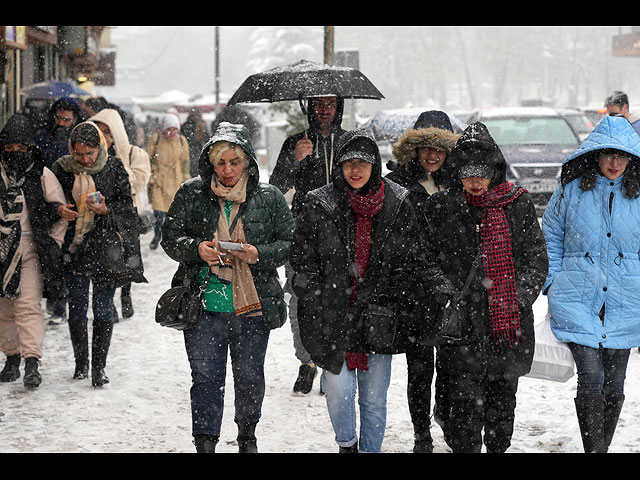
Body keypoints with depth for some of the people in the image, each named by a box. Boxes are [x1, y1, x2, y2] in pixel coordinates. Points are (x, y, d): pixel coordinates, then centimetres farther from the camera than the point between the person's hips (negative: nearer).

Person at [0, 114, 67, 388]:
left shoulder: (42, 175, 0)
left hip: (31, 247, -3)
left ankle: (32, 365, -16)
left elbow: (60, 213, 4)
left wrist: (53, 245, -1)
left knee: (28, 305, -12)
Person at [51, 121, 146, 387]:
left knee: (103, 309, 1)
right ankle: (81, 363, 22)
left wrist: (106, 209, -19)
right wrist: (59, 210, -13)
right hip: (73, 247, 1)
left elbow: (127, 206, 0)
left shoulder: (114, 168, -3)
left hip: (106, 247, -1)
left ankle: (99, 367, 8)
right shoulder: (61, 168, 0)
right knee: (77, 307, 6)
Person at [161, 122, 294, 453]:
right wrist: (196, 248, -15)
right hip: (204, 305, -1)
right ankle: (205, 444, 3)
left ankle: (247, 434, 37)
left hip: (253, 306, 1)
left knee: (250, 377, 13)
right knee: (206, 378, -4)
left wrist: (258, 253, -14)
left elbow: (289, 243, 4)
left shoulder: (269, 198, 1)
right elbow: (170, 237, 5)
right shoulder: (191, 194, 1)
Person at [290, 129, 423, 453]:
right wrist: (319, 306, -5)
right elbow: (302, 261, 2)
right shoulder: (319, 205, -1)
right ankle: (346, 444, 20)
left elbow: (410, 262, 6)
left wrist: (397, 309, -1)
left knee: (374, 399, 7)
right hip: (331, 314, -1)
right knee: (339, 390, -7)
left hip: (379, 319, 1)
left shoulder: (397, 204, 2)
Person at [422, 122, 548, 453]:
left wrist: (518, 298, -6)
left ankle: (499, 448, 29)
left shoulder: (519, 204, 4)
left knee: (503, 398, 13)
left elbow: (537, 259, 6)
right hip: (464, 324, -2)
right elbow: (428, 258, 5)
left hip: (511, 324, 2)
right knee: (467, 400, -6)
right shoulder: (441, 208, 2)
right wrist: (442, 292, -11)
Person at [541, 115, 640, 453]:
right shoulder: (572, 189, -2)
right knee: (590, 378, -14)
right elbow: (550, 234, 8)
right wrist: (553, 282, 3)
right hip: (578, 299, -2)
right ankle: (594, 449, -8)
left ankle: (603, 446, 25)